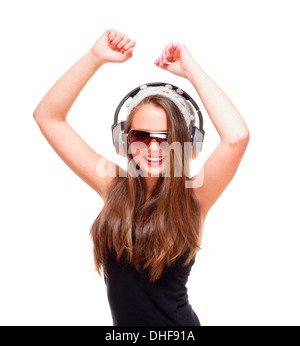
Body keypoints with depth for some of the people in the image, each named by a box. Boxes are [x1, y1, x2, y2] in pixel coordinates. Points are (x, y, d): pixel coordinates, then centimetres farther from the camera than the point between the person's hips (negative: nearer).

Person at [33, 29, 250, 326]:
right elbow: (47, 117, -9)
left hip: (175, 323, -2)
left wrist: (191, 70, -25)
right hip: (122, 321, 3)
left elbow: (237, 137, -34)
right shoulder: (114, 186, -9)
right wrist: (95, 57, -18)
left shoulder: (191, 198, -17)